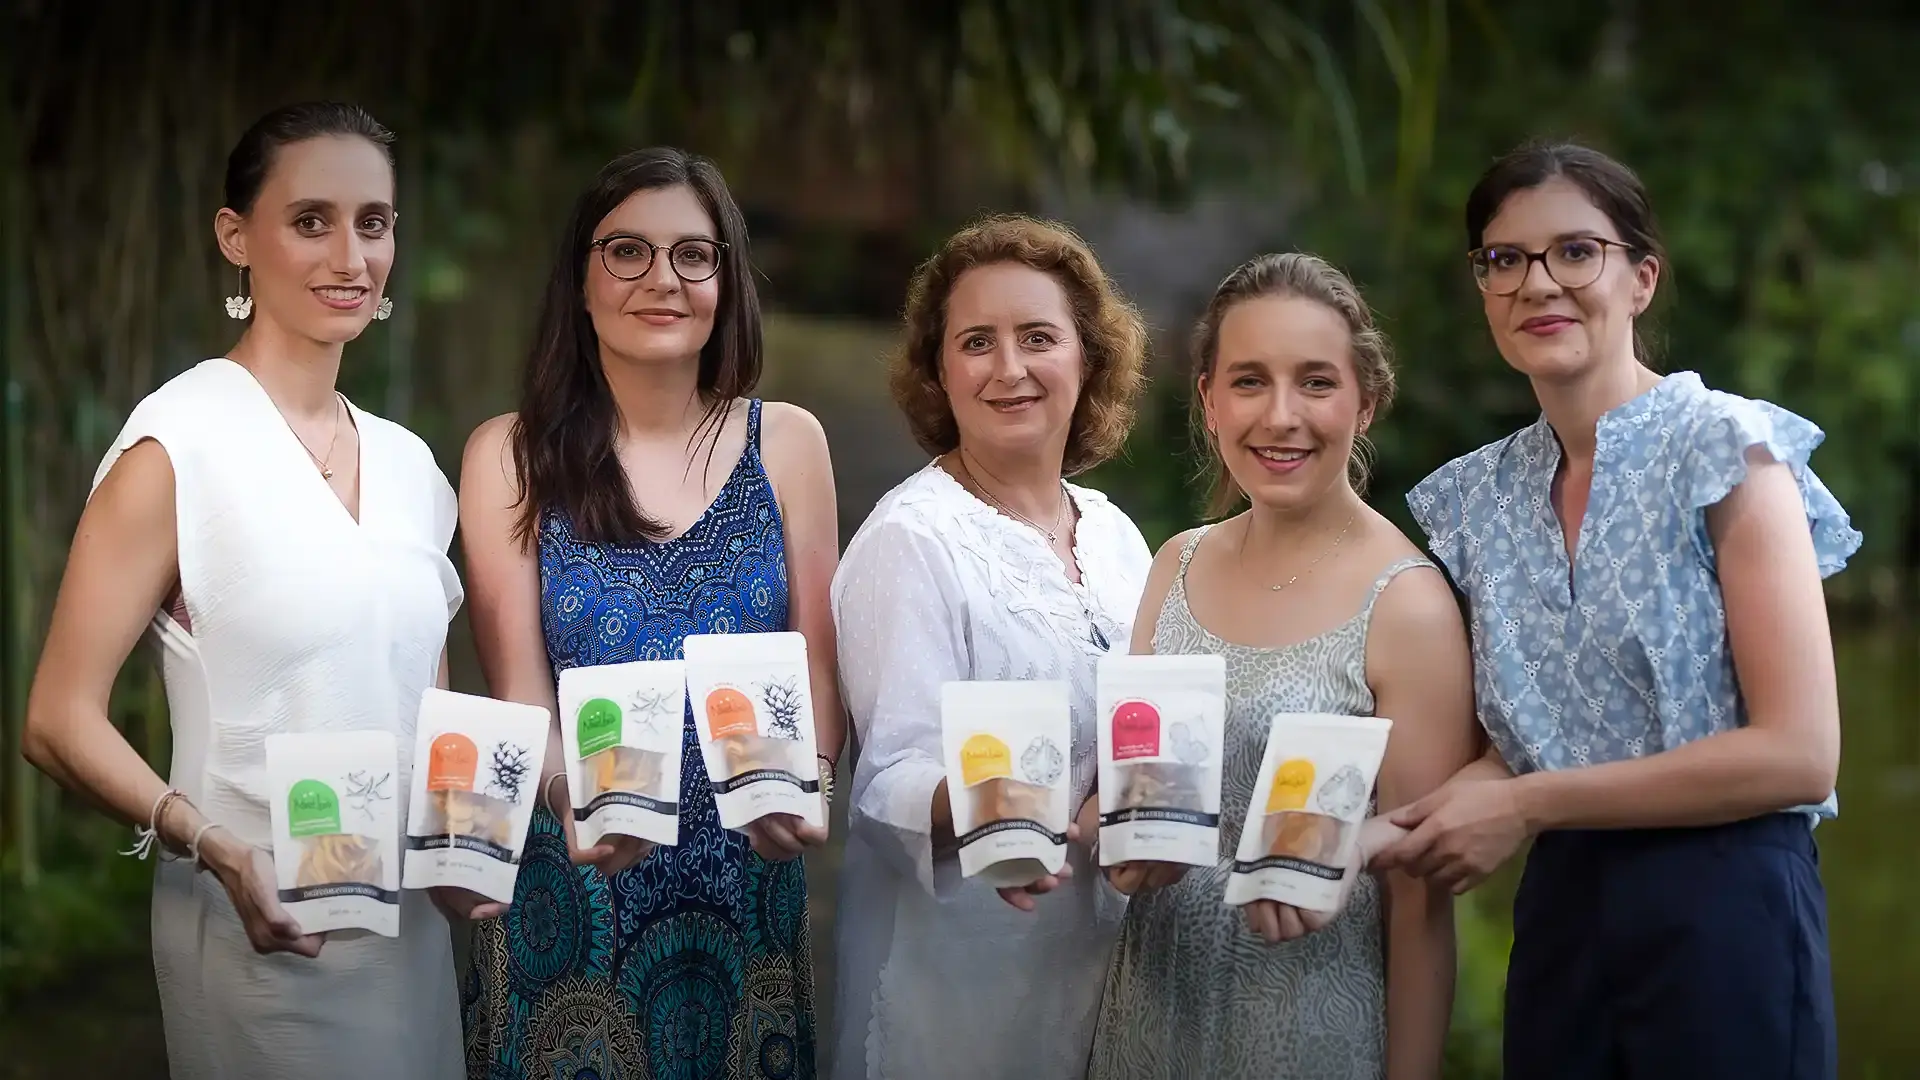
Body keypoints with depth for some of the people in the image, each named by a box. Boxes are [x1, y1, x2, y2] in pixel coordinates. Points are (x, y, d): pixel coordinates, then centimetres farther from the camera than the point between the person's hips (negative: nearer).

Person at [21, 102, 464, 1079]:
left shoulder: (409, 465, 8)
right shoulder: (177, 447, -11)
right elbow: (60, 723, -14)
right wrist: (219, 849, -28)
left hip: (411, 920, 6)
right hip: (260, 922, -6)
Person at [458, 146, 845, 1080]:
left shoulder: (785, 442, 5)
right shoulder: (512, 454, 0)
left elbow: (820, 665, 4)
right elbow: (519, 690, -4)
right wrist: (571, 794, -25)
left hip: (749, 892, 2)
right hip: (575, 892, -1)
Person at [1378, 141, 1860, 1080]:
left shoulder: (1722, 448, -9)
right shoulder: (1477, 498, 8)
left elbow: (1797, 754, -15)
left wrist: (1529, 805, -15)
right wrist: (1464, 801, -8)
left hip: (1724, 913, -5)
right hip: (1557, 914, 6)